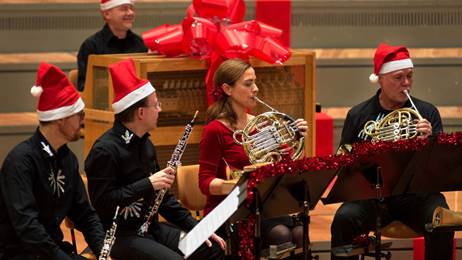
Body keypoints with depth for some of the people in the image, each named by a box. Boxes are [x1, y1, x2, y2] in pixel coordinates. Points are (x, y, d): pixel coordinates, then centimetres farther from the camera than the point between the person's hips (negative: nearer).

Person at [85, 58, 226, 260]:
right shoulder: (105, 150, -16)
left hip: (150, 228, 9)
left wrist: (196, 227, 11)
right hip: (119, 235, -9)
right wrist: (148, 184, -23)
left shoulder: (144, 144, 13)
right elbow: (103, 202, -23)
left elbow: (162, 195, 19)